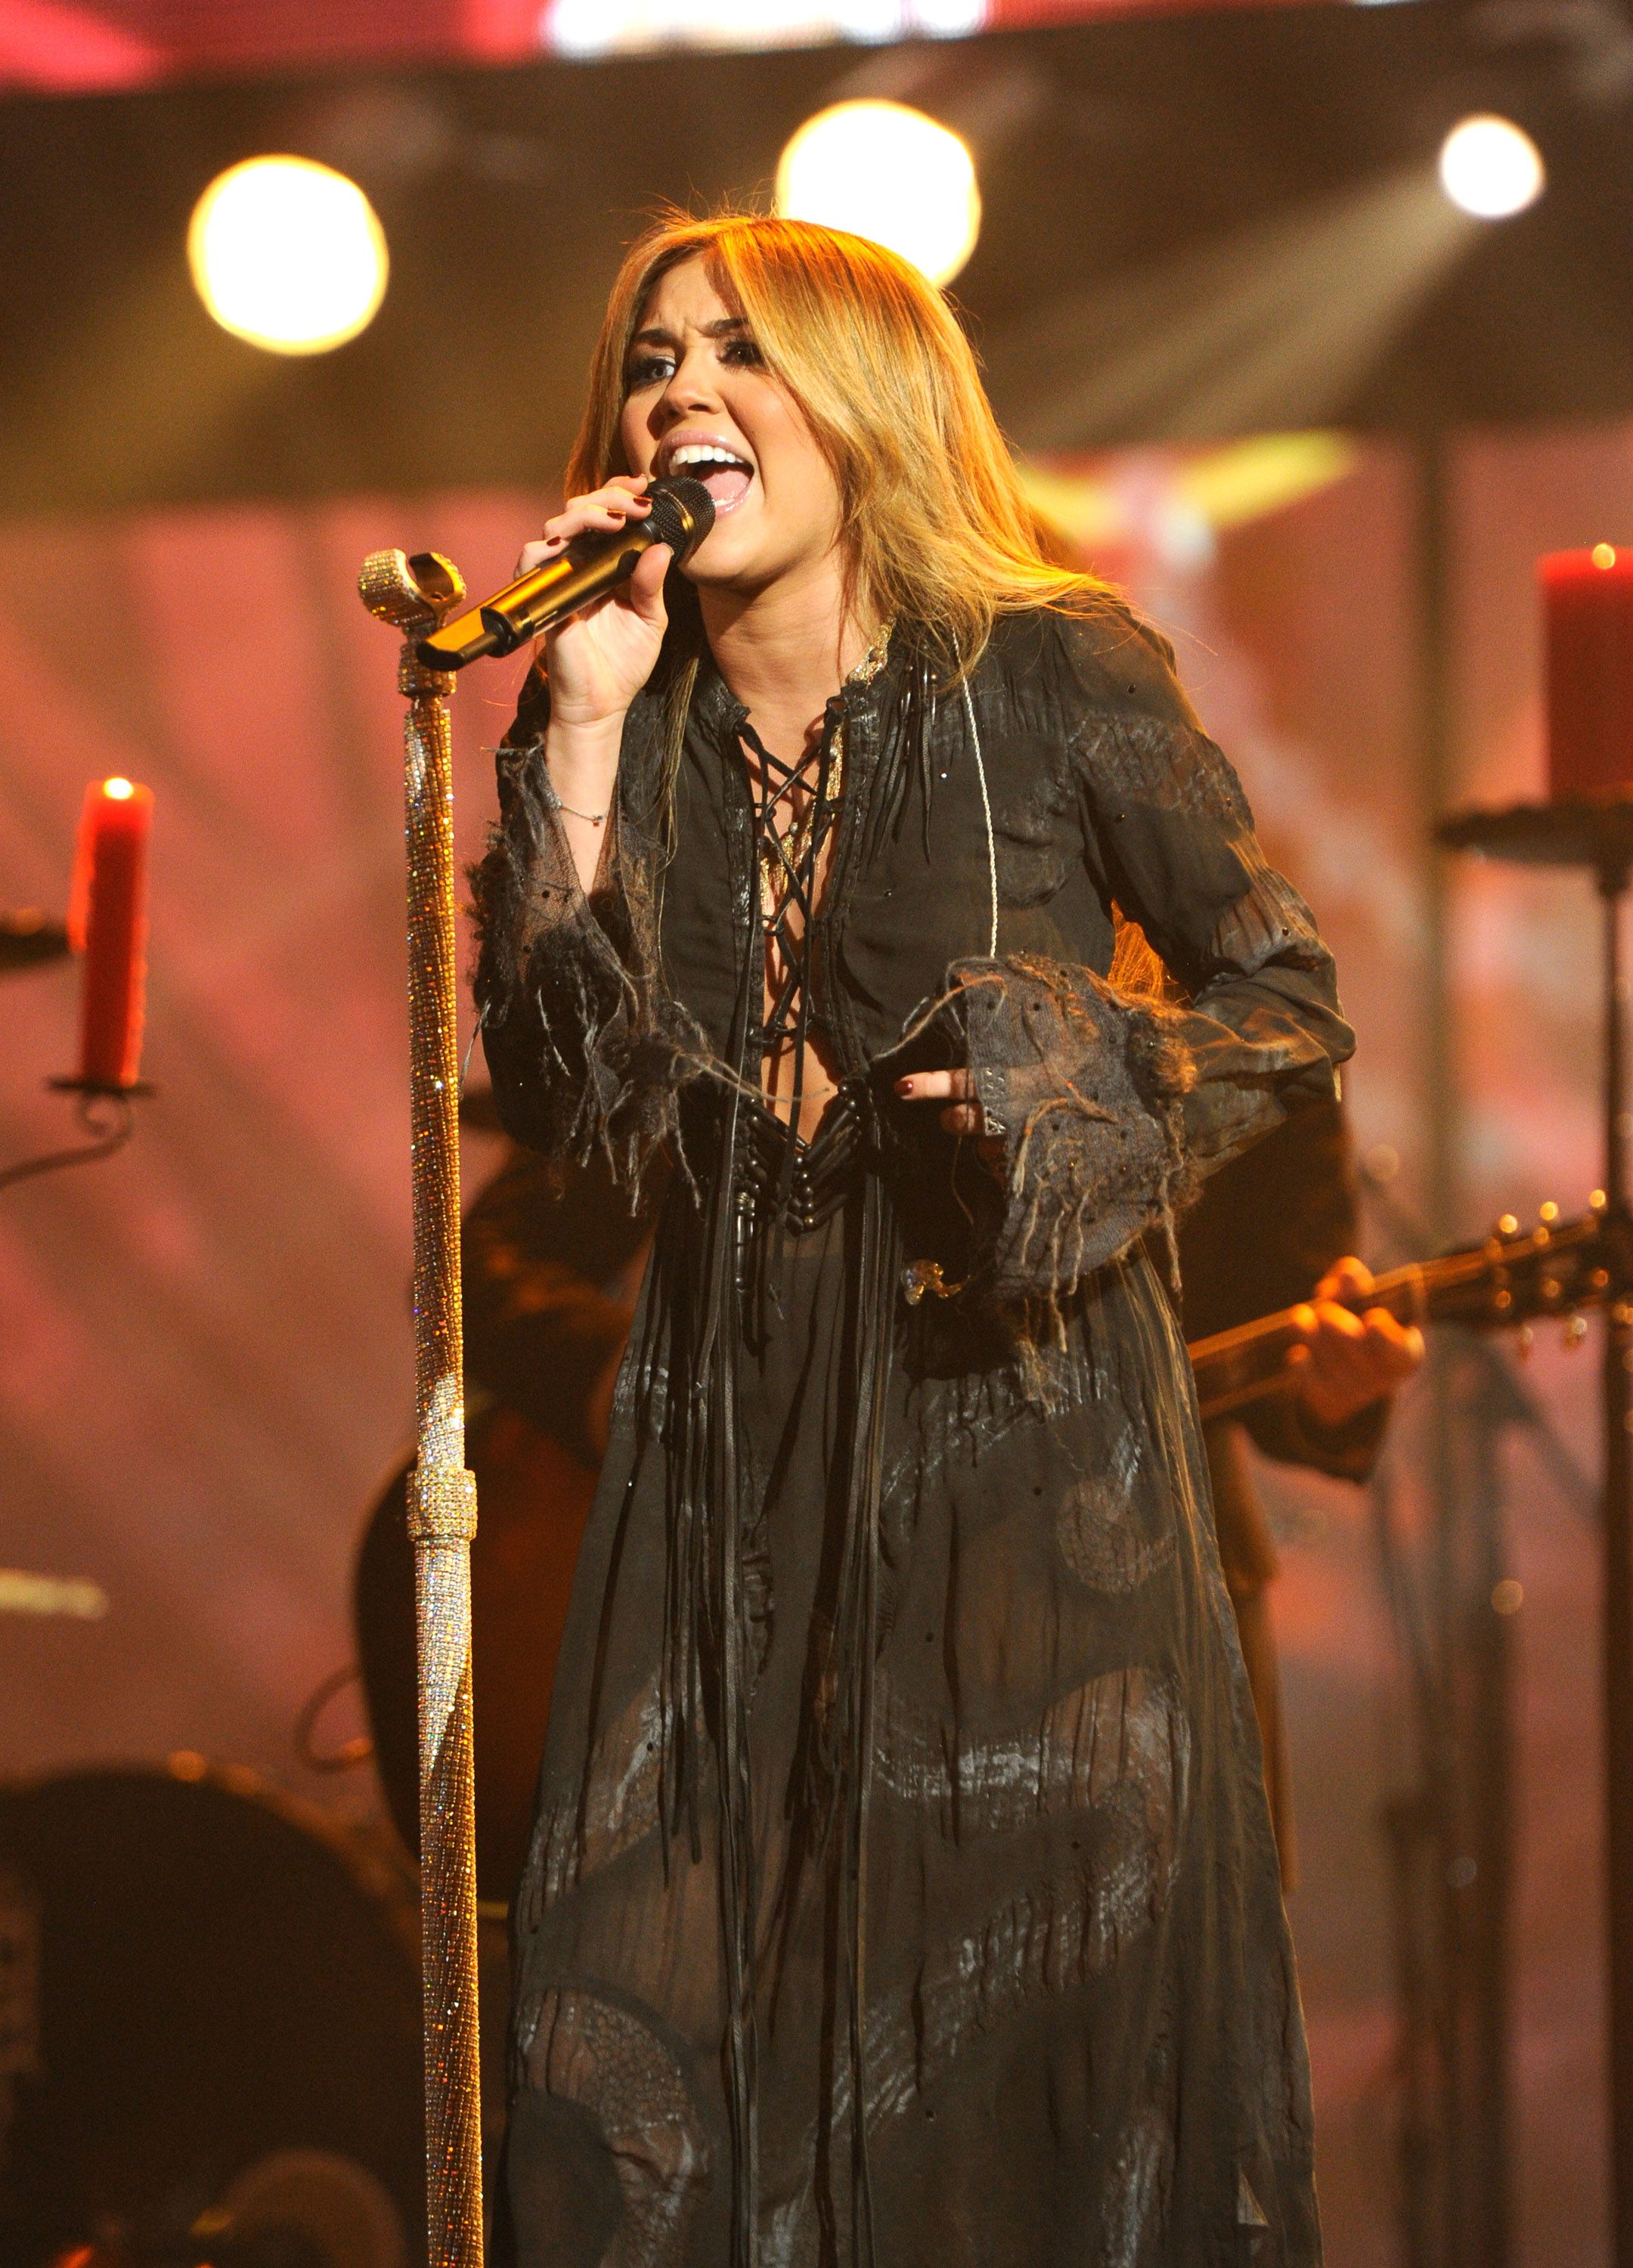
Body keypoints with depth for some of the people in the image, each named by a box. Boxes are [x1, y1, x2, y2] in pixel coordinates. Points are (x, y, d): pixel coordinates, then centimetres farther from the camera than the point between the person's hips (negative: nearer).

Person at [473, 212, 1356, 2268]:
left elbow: (1289, 998, 3)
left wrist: (1083, 1089, -15)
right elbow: (557, 1098, -6)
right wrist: (587, 729, -10)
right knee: (650, 1991, -2)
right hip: (738, 1414, 3)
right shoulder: (627, 726, 5)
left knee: (1046, 1936, -5)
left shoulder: (1053, 679, -5)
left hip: (1017, 1384, -3)